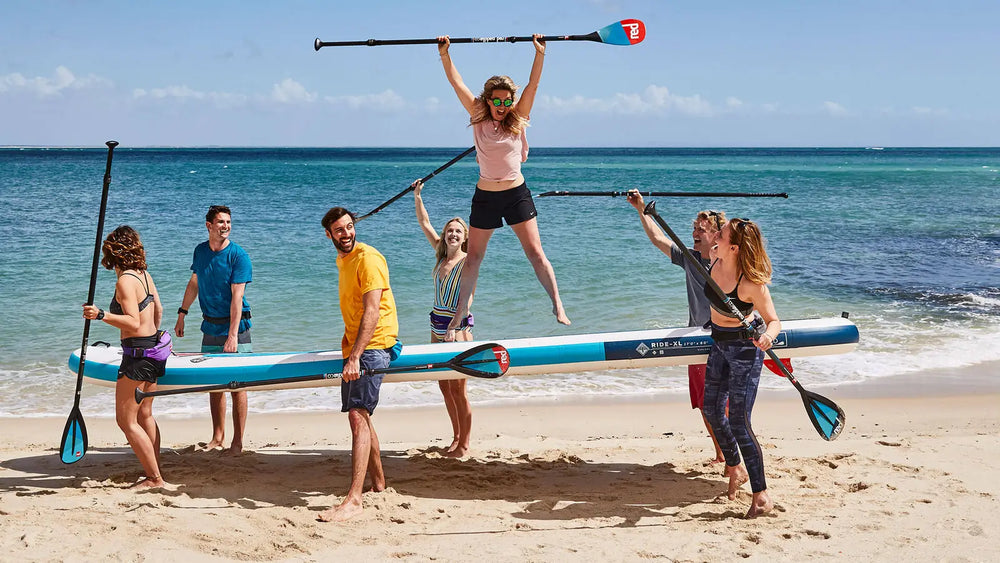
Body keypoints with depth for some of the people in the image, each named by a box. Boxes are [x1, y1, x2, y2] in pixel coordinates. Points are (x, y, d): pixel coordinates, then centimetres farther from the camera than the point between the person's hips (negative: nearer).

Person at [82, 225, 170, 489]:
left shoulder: (125, 281, -19)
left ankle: (154, 478, -1)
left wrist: (101, 315, -32)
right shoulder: (144, 274, 7)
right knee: (144, 415, 18)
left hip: (138, 354, -9)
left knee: (126, 420, -2)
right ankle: (156, 474, 22)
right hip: (156, 349, 9)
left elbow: (133, 322, -26)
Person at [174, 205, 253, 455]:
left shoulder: (238, 256, -12)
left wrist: (233, 335, -24)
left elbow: (237, 296, -18)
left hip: (235, 326, -5)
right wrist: (182, 313, 21)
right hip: (210, 327, 5)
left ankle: (237, 441, 2)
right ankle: (217, 437, 19)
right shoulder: (201, 251, 5)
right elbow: (194, 283, 21)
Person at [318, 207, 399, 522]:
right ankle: (378, 482, 33)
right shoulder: (343, 260, 16)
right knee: (360, 416, 17)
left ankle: (353, 500, -26)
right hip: (355, 346, 10)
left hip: (374, 345, -10)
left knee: (358, 415, -19)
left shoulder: (368, 259, -14)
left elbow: (372, 311, -23)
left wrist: (355, 357, -29)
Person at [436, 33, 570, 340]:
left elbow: (533, 84, -10)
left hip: (516, 194, -1)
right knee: (473, 258, 8)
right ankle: (459, 314, 15)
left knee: (535, 252, -5)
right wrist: (444, 53, -13)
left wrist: (540, 53, -21)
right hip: (485, 196, 1)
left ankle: (557, 306, -4)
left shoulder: (518, 118, -1)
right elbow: (456, 82, -5)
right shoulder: (479, 117, 0)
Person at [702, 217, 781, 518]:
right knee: (712, 411, 13)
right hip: (720, 344, 8)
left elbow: (774, 321, -25)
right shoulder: (715, 261, -10)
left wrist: (767, 335, -45)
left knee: (738, 423, -11)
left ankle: (762, 495, -2)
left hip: (745, 349, -8)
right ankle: (735, 469, 37)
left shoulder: (752, 284, -30)